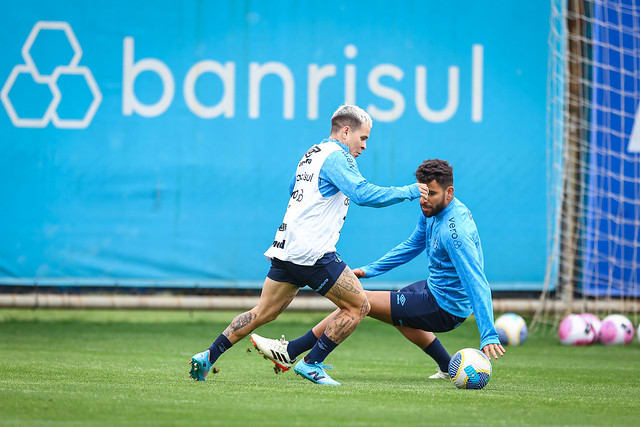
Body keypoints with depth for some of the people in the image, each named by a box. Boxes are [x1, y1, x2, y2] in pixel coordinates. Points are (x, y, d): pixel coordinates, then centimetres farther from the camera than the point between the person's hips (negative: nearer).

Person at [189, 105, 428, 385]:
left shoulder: (312, 153, 19)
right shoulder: (336, 157, -10)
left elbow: (293, 189, 35)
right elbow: (363, 194, -22)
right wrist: (409, 192, -15)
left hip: (285, 249, 9)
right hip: (312, 254, -9)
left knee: (263, 313, 16)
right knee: (358, 306, -1)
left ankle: (208, 357, 12)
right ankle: (312, 363, 0)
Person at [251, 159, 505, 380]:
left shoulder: (455, 231, -30)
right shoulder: (430, 211, 0)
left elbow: (477, 283, -33)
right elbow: (413, 245, 19)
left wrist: (489, 336, -39)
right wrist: (370, 270, 16)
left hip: (444, 308, -10)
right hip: (435, 288, 10)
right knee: (398, 313, 37)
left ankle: (290, 351, 0)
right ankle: (450, 368, 39)